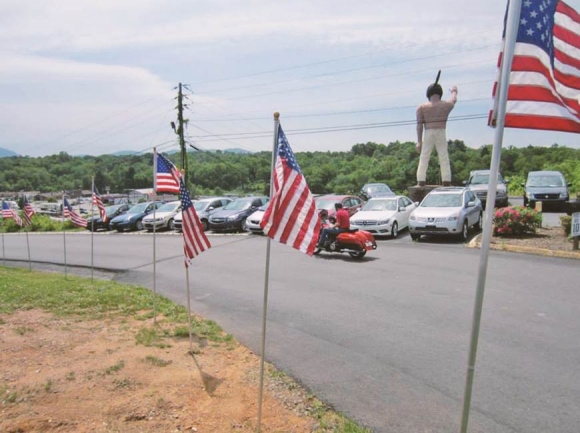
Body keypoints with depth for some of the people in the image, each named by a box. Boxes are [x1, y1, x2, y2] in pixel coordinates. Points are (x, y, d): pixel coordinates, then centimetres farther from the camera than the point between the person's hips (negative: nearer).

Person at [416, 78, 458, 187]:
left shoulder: (422, 107, 2)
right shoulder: (446, 105, 8)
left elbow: (419, 125, -3)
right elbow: (454, 100, 32)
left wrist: (419, 141, -2)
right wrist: (454, 91, 55)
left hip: (428, 135, -1)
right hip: (441, 135, 1)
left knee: (423, 159, 2)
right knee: (444, 159, 5)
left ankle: (421, 182, -2)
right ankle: (446, 182, 3)